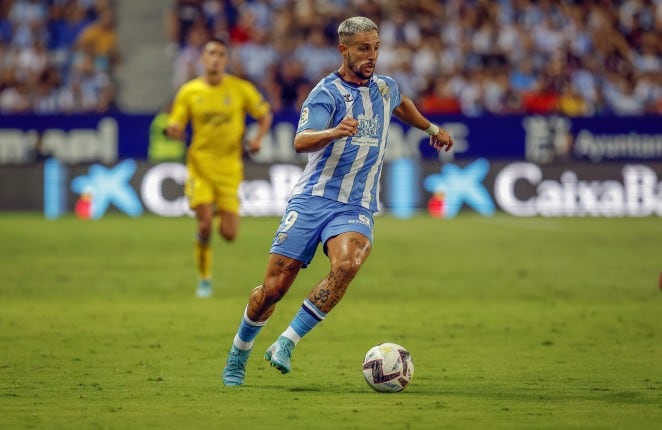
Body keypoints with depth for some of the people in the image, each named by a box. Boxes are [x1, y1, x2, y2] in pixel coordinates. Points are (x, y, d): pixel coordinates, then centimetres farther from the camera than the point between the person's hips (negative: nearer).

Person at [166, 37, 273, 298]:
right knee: (205, 226, -13)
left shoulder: (240, 89, -2)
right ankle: (204, 280, 7)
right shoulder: (188, 92, 0)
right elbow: (174, 127, 5)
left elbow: (265, 115, 8)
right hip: (200, 165, 0)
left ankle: (222, 211, 34)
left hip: (229, 167, 0)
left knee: (229, 234, -4)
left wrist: (258, 138, -10)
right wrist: (174, 130, -20)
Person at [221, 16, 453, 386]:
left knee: (347, 265, -30)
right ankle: (238, 356, 21)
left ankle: (286, 344, -23)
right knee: (274, 287, -5)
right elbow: (301, 141, -24)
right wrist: (334, 132, -42)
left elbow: (402, 105, 39)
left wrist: (432, 128, 48)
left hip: (356, 208, 3)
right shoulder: (327, 93, -7)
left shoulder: (385, 88, 12)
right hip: (311, 200, -3)